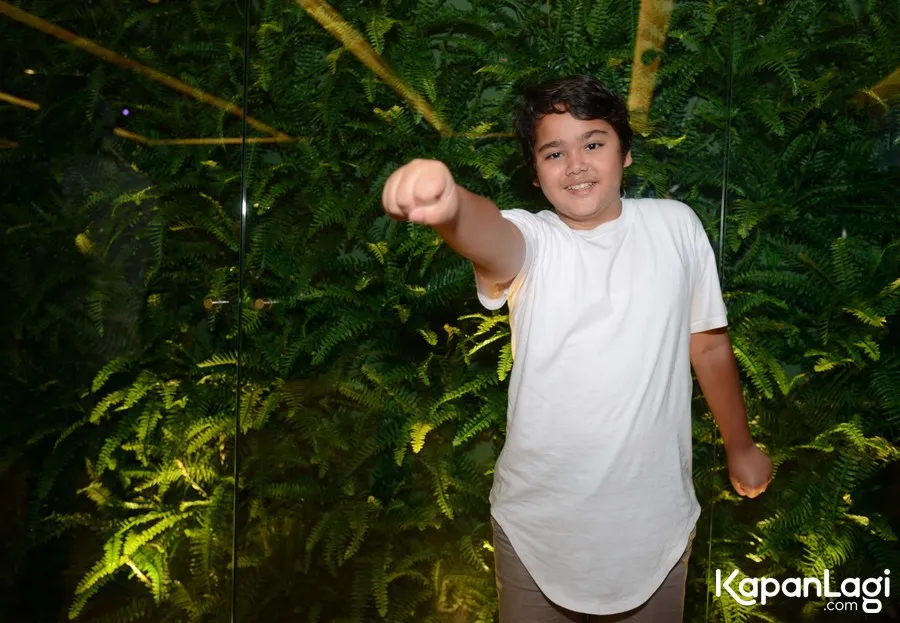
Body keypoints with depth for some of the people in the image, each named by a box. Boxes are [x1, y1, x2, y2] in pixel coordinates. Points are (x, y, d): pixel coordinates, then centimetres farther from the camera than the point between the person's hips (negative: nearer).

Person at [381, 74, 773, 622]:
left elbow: (709, 343, 6)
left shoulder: (677, 226, -3)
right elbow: (490, 234, -36)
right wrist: (448, 207, -60)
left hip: (657, 520, 2)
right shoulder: (530, 243, -11)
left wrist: (741, 446, 16)